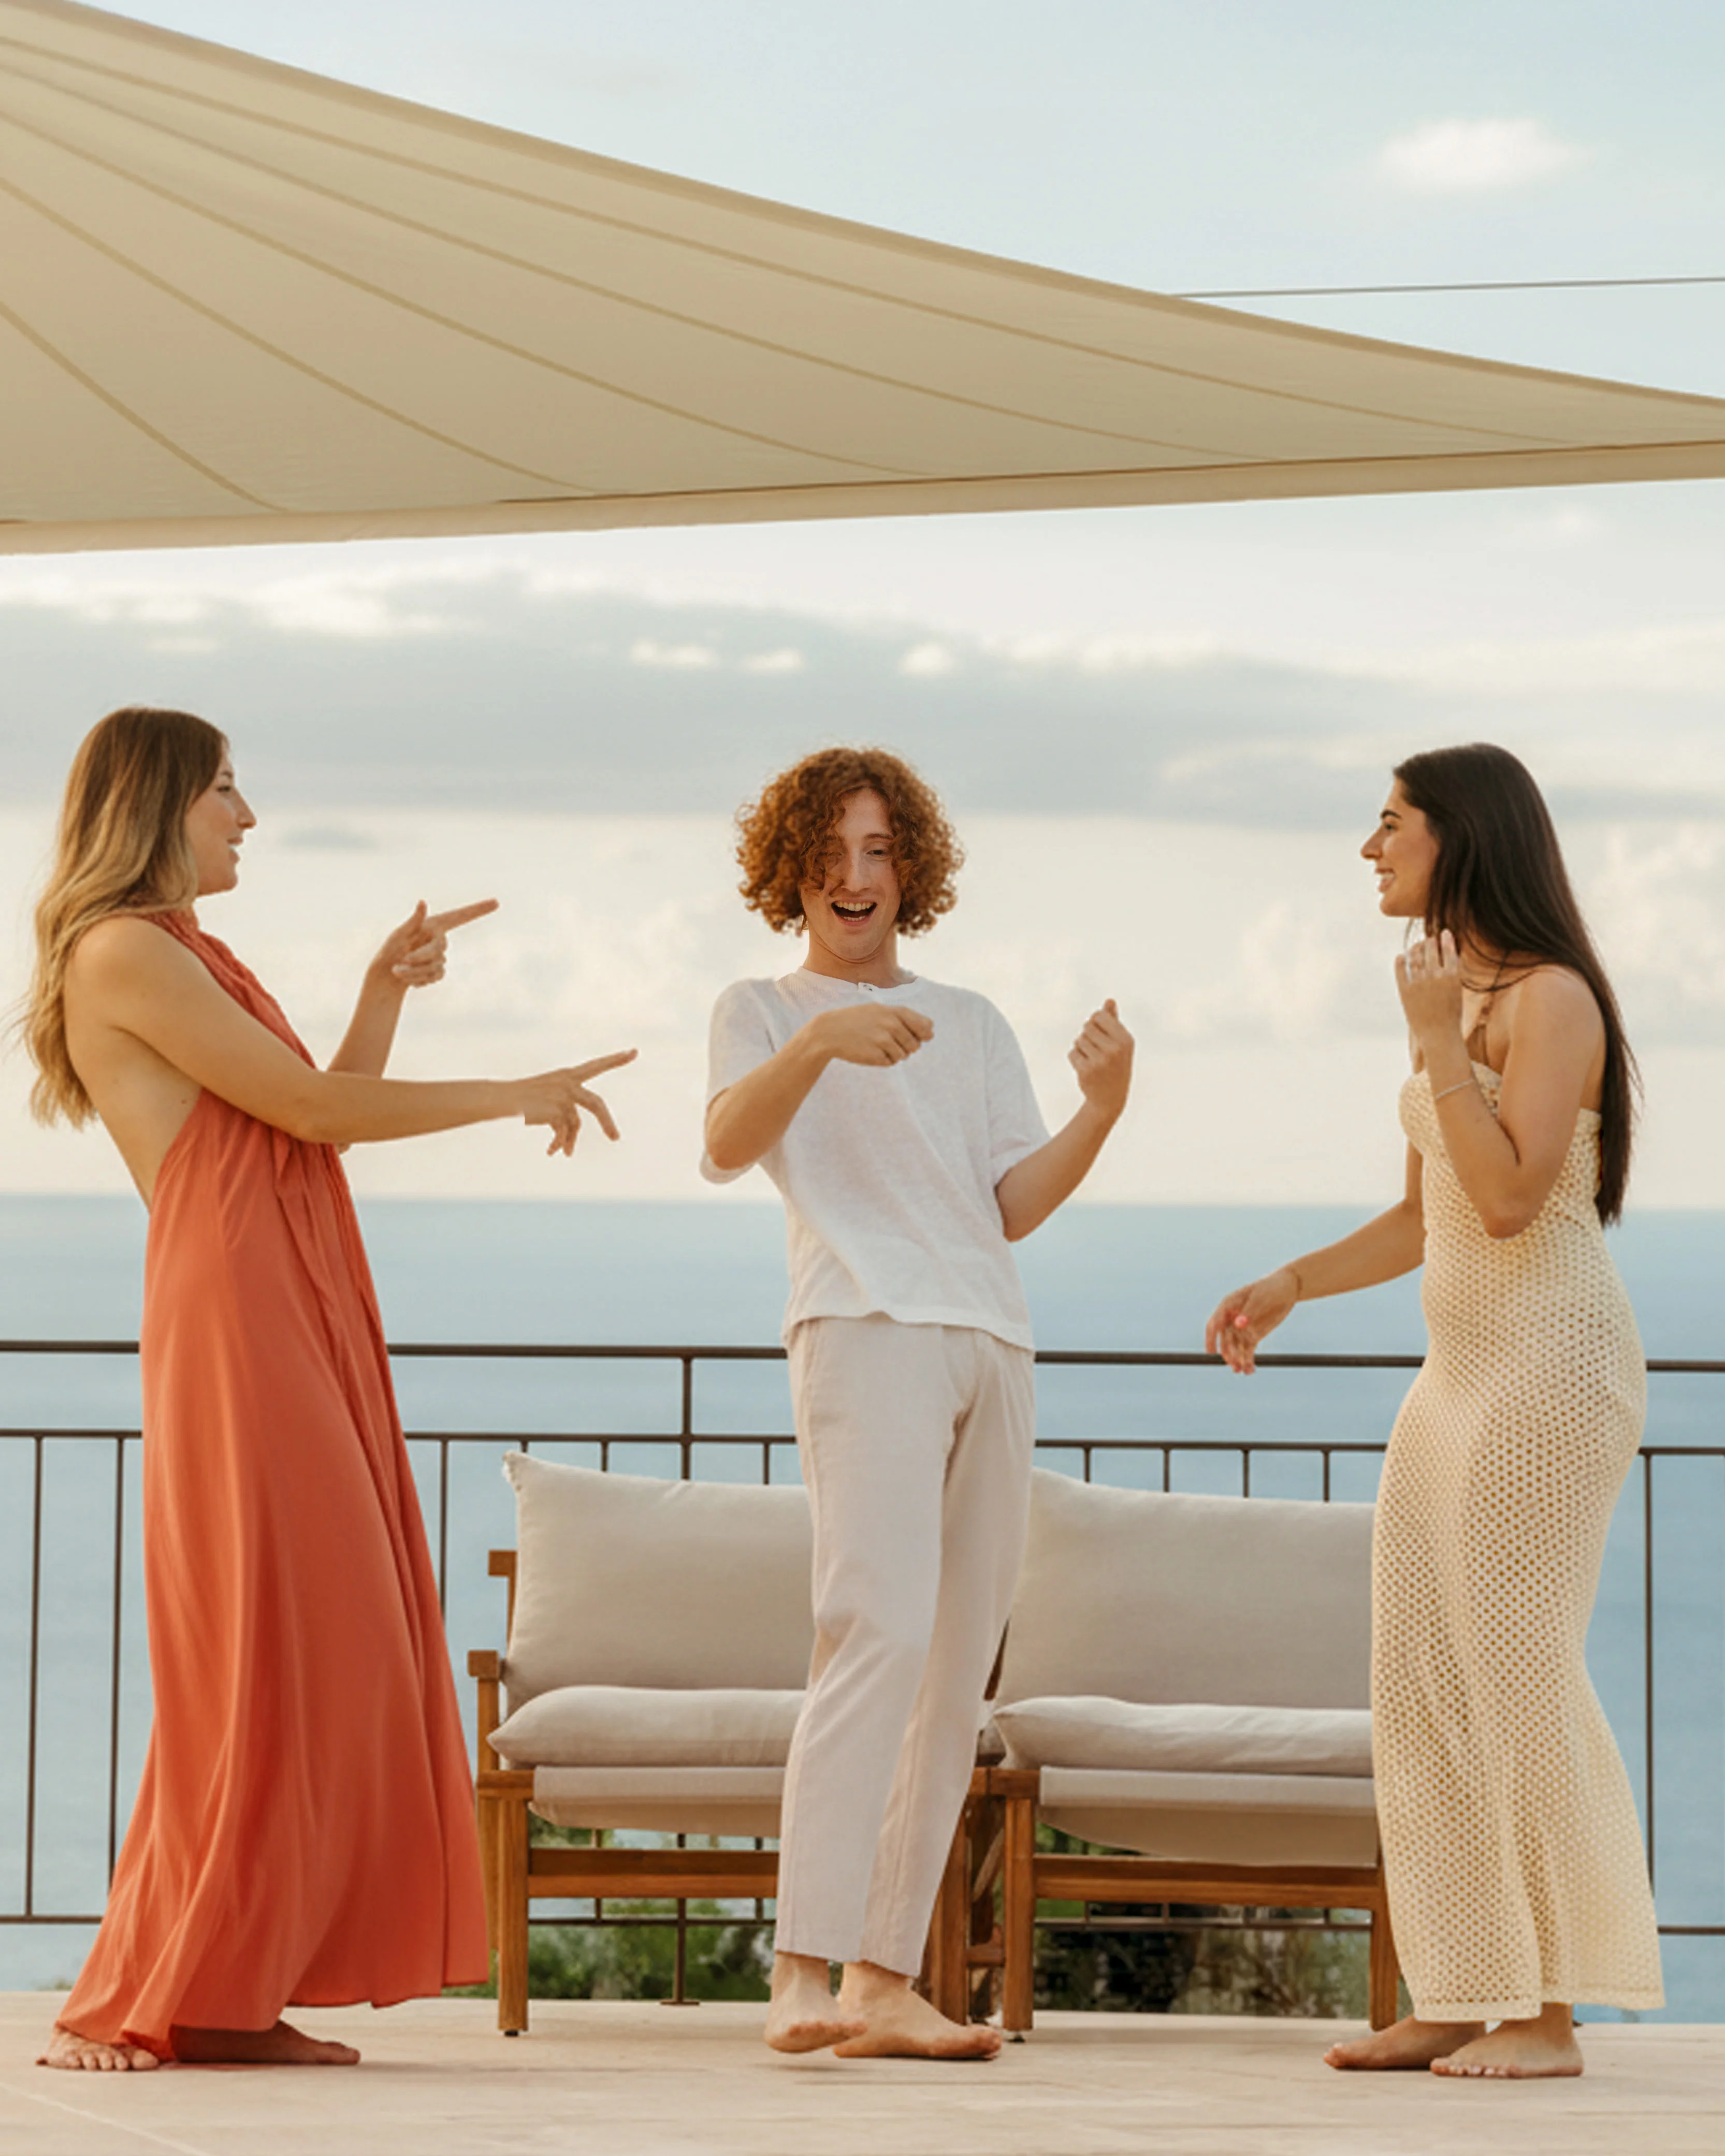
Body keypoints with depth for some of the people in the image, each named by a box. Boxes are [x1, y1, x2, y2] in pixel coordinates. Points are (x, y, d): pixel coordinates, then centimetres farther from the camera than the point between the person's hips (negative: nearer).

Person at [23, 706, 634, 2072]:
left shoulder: (189, 959, 23)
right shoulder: (124, 950, -7)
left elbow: (321, 1115, 22)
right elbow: (308, 1109, -11)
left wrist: (386, 991, 12)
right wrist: (519, 1095, -5)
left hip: (306, 1322, 9)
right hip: (232, 1314, -9)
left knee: (330, 1653, 4)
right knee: (257, 1652, -11)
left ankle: (230, 2000, 5)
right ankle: (136, 2003, -6)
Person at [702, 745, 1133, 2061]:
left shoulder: (973, 1026, 27)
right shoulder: (763, 1011, 15)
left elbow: (1015, 1207, 15)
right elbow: (728, 1146, -7)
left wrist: (1103, 1109, -2)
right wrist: (819, 1041, -25)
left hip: (994, 1344, 6)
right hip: (867, 1326, -6)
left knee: (958, 1671, 0)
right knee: (882, 1627, -23)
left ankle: (886, 1982, 1)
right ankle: (803, 1977, -30)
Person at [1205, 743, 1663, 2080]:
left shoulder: (1550, 999, -11)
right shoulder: (1464, 1000, 16)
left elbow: (1508, 1199, -22)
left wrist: (1434, 1044, -17)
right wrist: (1288, 1286, 9)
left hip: (1552, 1361, -9)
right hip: (1463, 1369, 10)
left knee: (1517, 1665, -9)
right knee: (1425, 1680, 6)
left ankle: (1552, 2012, -5)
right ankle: (1459, 2001, 8)